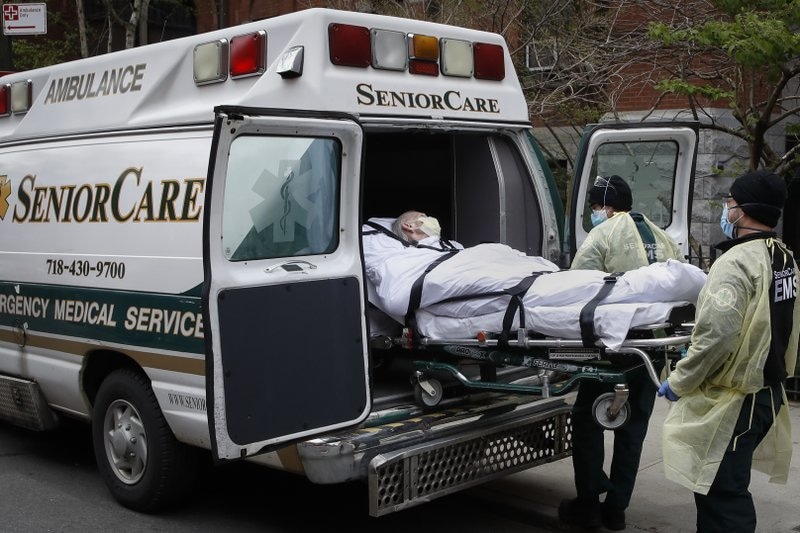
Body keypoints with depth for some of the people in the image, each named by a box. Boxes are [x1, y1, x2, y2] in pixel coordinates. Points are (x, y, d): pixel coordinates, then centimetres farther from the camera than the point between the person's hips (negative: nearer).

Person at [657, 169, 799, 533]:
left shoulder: (736, 262, -20)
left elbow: (716, 335, -27)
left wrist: (679, 381, -15)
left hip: (733, 400, -9)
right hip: (767, 390, 9)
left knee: (721, 493, -3)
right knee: (723, 487, 21)